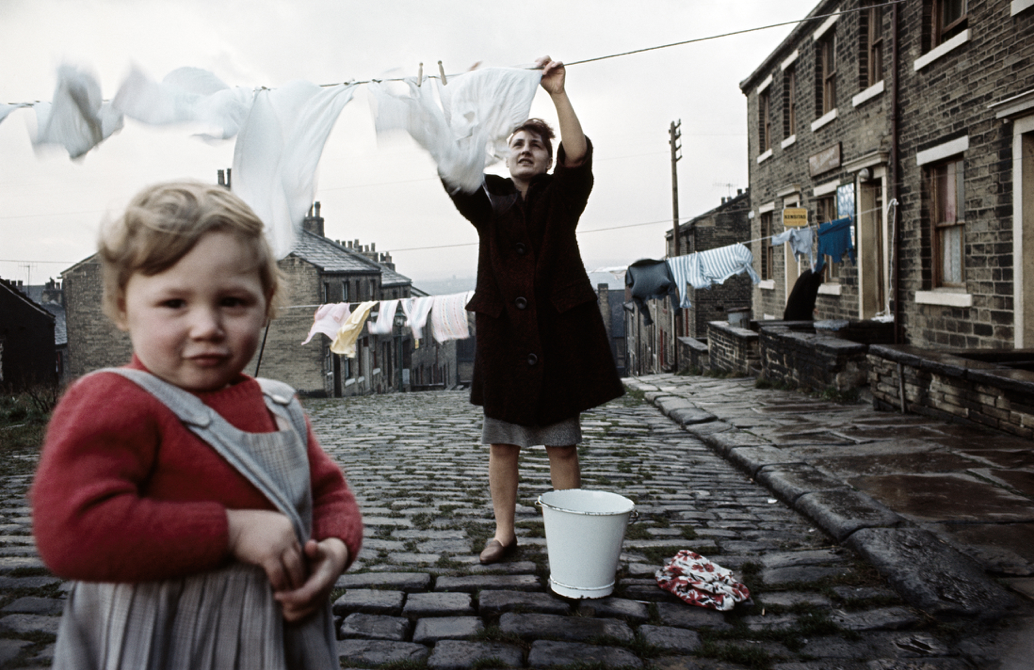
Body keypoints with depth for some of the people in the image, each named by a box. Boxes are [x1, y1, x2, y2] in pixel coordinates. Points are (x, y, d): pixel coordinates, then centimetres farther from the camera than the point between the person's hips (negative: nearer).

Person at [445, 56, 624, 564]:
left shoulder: (561, 198, 6)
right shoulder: (487, 200, 9)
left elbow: (578, 155, -13)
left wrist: (558, 94, -22)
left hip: (557, 332, -2)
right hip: (501, 333, 2)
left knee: (561, 445, 5)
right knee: (501, 442, 8)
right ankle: (504, 532, 23)